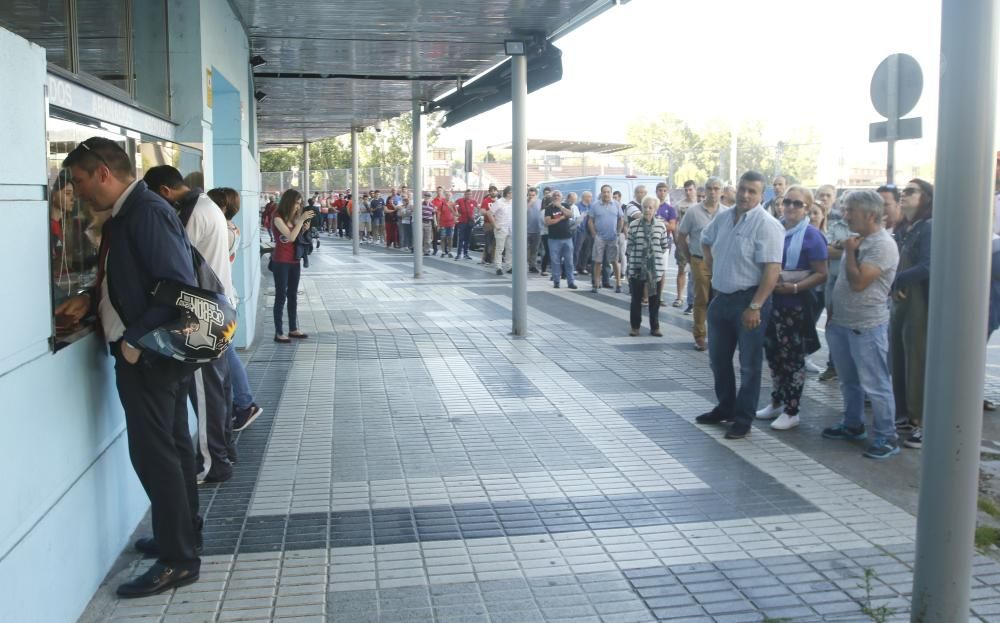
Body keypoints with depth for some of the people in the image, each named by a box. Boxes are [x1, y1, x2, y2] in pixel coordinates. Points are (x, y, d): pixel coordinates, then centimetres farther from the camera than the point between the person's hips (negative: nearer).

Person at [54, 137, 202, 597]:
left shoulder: (146, 212, -19)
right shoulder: (127, 213, 11)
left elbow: (179, 287, -25)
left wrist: (133, 340, -21)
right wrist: (90, 298, 5)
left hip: (149, 355, -10)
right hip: (152, 352, 10)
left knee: (152, 453, -3)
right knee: (170, 445, 18)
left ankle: (178, 559, 8)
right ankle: (184, 533, 32)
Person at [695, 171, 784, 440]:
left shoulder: (766, 225, -15)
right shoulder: (723, 217, 6)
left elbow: (772, 269, -22)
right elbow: (705, 241, 27)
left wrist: (754, 307, -25)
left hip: (749, 299, -7)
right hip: (721, 298, 7)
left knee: (749, 364, 4)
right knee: (718, 358, 17)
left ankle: (743, 419, 14)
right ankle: (725, 408, 34)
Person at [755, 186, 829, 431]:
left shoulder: (811, 235, -10)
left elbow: (821, 274, -13)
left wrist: (794, 287, -24)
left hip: (795, 305, -6)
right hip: (770, 301, 6)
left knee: (792, 358, 2)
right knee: (773, 354, 14)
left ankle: (791, 411, 12)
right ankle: (777, 402, 29)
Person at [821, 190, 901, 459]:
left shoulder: (882, 244, -17)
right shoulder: (858, 240, 12)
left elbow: (858, 282, -24)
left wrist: (849, 252, -11)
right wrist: (832, 312, 17)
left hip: (867, 327, -9)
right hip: (841, 323, 9)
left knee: (875, 385, -3)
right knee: (848, 381, 19)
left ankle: (886, 437, 6)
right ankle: (852, 425, 32)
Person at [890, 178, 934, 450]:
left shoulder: (929, 228, -11)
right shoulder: (901, 230, 14)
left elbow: (927, 267, -21)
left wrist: (896, 281, -11)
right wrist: (894, 288, -7)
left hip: (920, 305, -8)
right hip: (899, 303, 8)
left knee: (918, 364, -4)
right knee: (899, 362, 10)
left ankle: (925, 424, 4)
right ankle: (908, 415, 21)